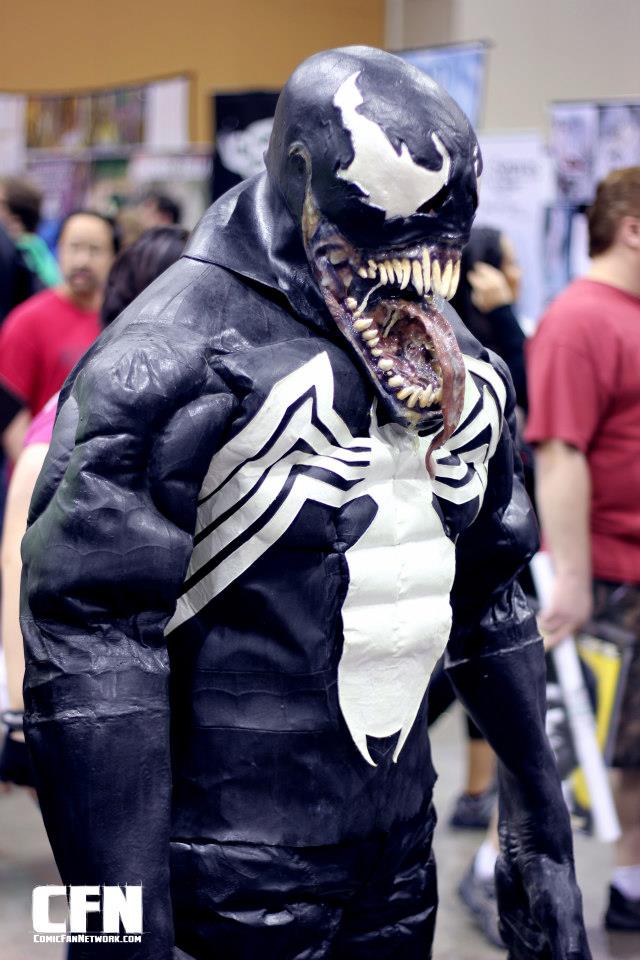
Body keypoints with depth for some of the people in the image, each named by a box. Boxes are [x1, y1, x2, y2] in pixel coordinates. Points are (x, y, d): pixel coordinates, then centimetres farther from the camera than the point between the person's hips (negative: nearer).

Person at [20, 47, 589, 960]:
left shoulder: (451, 370, 6)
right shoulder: (172, 362, -16)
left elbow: (489, 602, 15)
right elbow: (92, 646, -20)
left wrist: (544, 836, 16)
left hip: (402, 851, 6)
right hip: (238, 875, -6)